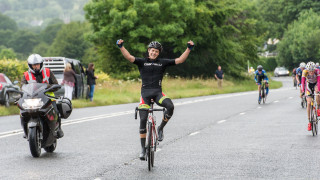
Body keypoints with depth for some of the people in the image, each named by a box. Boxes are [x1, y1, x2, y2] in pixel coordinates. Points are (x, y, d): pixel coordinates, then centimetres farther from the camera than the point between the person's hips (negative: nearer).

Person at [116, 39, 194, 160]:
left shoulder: (162, 62, 9)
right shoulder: (142, 62, 5)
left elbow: (180, 60, 4)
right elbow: (129, 57, -11)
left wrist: (189, 48, -7)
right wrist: (121, 47, -27)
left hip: (158, 92, 1)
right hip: (145, 92, 0)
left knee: (170, 106, -29)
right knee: (143, 119, -7)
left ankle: (160, 128, -4)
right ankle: (143, 149, 3)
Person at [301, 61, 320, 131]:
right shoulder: (305, 72, -29)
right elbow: (303, 81, -33)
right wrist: (303, 91, -44)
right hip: (309, 84, 1)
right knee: (308, 103, -10)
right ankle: (309, 122, -3)